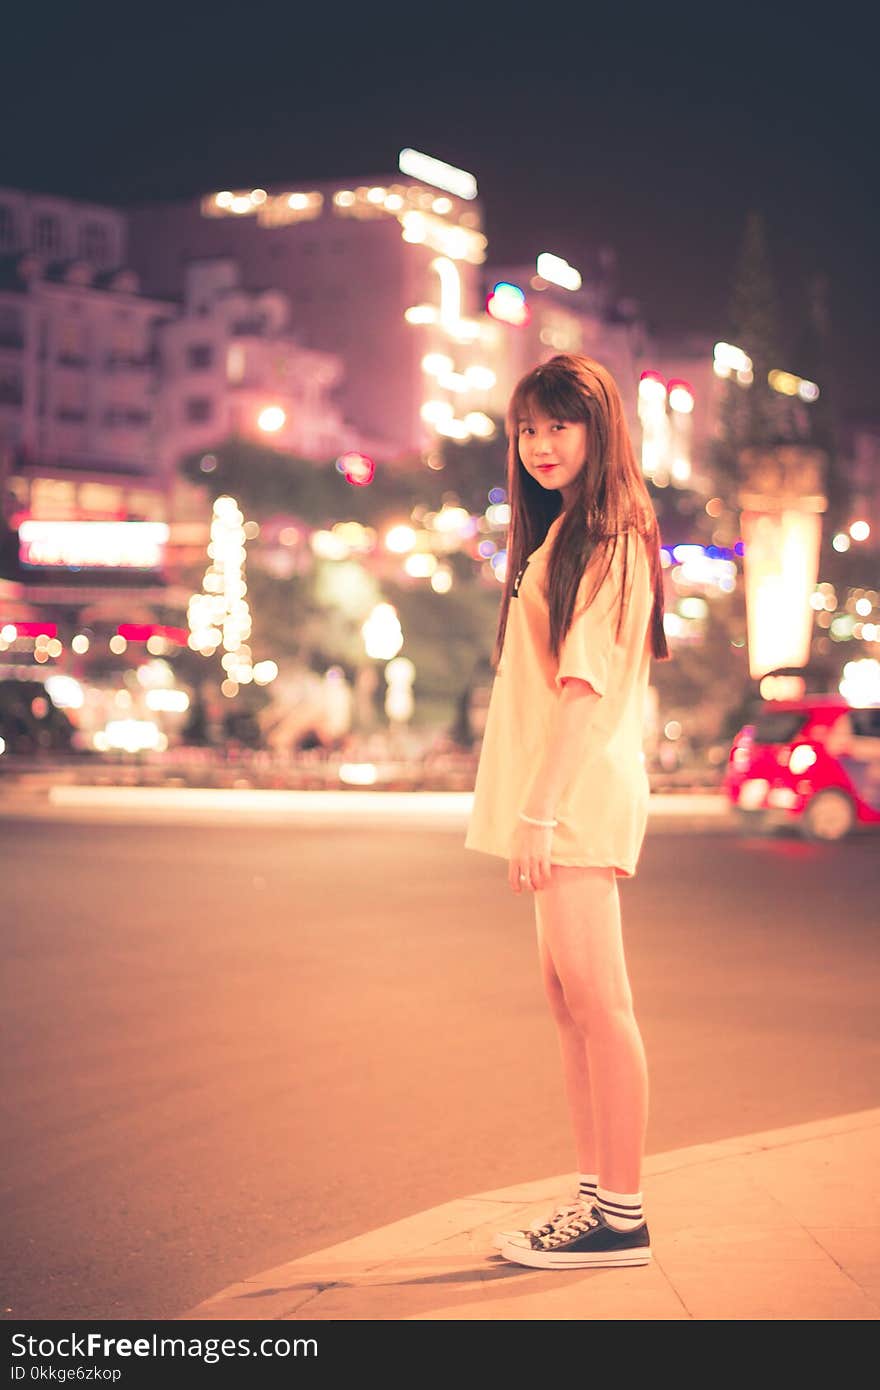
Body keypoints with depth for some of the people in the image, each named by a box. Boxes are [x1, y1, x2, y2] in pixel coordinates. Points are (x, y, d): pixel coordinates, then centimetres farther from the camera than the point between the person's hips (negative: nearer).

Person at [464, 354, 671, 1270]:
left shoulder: (605, 537, -10)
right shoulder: (562, 533, 20)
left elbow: (586, 683, -17)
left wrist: (539, 812, -21)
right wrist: (533, 811, 15)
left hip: (581, 794, -10)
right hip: (565, 803, 10)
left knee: (594, 997, -8)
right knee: (567, 997, 12)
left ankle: (621, 1217, -2)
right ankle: (596, 1196, 20)